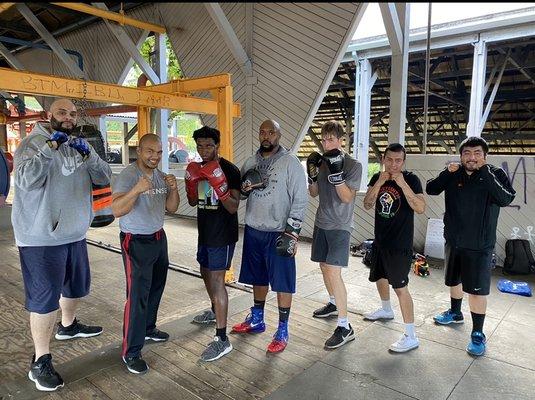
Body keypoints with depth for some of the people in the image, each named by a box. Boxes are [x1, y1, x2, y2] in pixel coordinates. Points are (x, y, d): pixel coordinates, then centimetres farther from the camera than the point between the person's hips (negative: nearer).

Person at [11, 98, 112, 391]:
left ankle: (68, 326, 48)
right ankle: (40, 362, 10)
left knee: (77, 286, 23)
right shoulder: (32, 144, -9)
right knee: (45, 298, -2)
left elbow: (104, 178, 1)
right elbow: (27, 180, -25)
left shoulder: (79, 145, 9)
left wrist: (88, 155, -15)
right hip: (41, 238, -7)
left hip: (75, 234, 7)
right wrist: (50, 147, -29)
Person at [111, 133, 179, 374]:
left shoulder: (161, 176, 6)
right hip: (136, 243, -8)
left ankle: (148, 329, 41)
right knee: (138, 296, -6)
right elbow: (116, 210, -28)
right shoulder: (127, 176, -17)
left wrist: (173, 189, -12)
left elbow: (171, 208, 6)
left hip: (159, 238, 8)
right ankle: (131, 352, 6)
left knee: (156, 288, 20)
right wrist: (137, 189, -42)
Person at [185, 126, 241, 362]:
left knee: (217, 280, -10)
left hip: (223, 235, -8)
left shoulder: (229, 170, -15)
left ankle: (222, 339, -4)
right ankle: (215, 311, 47)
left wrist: (219, 185, -33)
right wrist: (190, 182, -8)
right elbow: (193, 202, 10)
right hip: (205, 232, 8)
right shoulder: (198, 168, 8)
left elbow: (233, 207, -19)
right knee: (206, 274, 22)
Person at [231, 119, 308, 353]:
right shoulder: (250, 162, 8)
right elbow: (239, 194, 14)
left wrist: (292, 232, -16)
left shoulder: (290, 163, -8)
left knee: (282, 282, 3)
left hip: (278, 232, -5)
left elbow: (300, 200, -11)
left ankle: (282, 331, 16)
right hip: (253, 230, 6)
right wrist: (244, 188, -10)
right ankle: (256, 320, 35)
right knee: (258, 278, 18)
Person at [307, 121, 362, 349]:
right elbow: (314, 193, 10)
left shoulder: (353, 165, -10)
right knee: (324, 266, 17)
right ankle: (333, 303, 41)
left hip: (340, 227, -7)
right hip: (321, 224, 7)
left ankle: (345, 327, -5)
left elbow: (347, 197, -16)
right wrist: (312, 172, -7)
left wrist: (336, 173, -27)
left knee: (333, 272, -14)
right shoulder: (322, 162, 7)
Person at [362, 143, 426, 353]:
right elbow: (367, 205, -6)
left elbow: (420, 208, -22)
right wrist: (380, 182, -18)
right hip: (380, 240, 7)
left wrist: (402, 183, -27)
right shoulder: (377, 178, 3)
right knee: (380, 277, 23)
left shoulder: (411, 179, -11)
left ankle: (411, 336, 0)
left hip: (400, 244, -6)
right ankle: (386, 310, 49)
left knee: (400, 286, -9)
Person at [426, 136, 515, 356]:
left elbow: (506, 199, -23)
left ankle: (478, 334, 13)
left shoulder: (496, 174, -8)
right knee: (454, 281, 20)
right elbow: (431, 189, -4)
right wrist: (447, 172, -17)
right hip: (453, 240, 4)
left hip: (479, 245, -4)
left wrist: (485, 173, -28)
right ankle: (455, 313, 43)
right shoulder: (453, 175, 0)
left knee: (477, 290, -2)